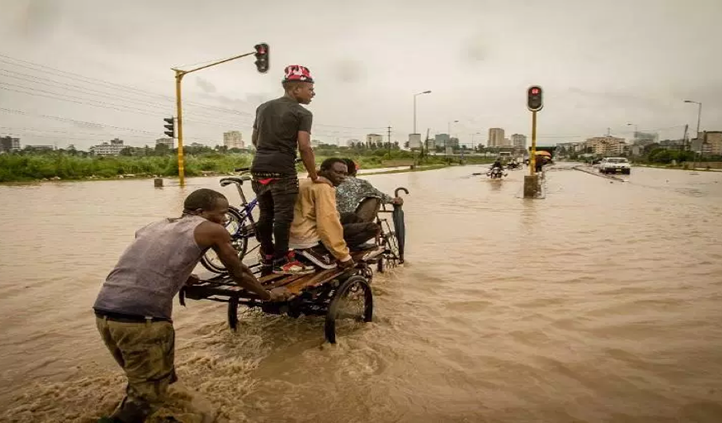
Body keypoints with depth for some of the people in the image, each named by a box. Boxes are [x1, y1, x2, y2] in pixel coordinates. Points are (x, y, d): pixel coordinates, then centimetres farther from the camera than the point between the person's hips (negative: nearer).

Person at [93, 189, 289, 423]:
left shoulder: (153, 226, 23)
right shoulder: (212, 230, 6)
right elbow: (239, 273, 17)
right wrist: (268, 294, 33)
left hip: (103, 312, 7)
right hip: (141, 318, -7)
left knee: (141, 380, 27)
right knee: (149, 393, 12)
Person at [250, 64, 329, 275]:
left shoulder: (263, 107, 17)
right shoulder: (302, 113, -5)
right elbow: (304, 147, -13)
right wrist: (315, 176, -5)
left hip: (259, 168, 7)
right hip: (282, 171, -7)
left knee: (265, 214, 14)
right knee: (283, 215, -2)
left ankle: (267, 255, 25)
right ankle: (281, 260, 1)